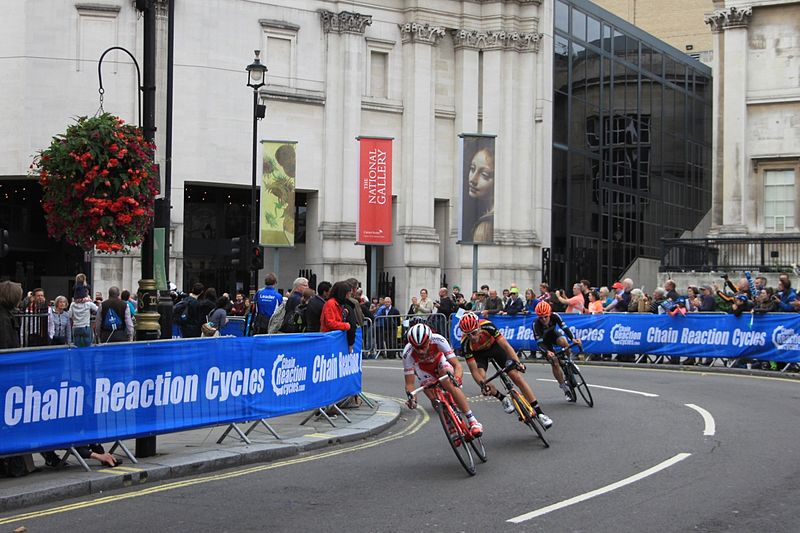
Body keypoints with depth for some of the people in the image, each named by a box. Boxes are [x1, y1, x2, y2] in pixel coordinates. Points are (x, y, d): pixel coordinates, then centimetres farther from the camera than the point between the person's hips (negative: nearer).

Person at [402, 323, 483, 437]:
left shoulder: (438, 340, -39)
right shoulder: (408, 353, -36)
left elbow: (457, 364, -38)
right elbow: (409, 383, -30)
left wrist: (457, 378, -58)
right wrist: (411, 397, -49)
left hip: (440, 361, -2)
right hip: (423, 369, 2)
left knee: (450, 385, -28)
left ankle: (472, 420, -24)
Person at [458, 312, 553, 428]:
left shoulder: (487, 326, -36)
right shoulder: (466, 343, -33)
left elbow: (506, 345, -36)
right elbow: (474, 370, -31)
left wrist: (517, 362, -50)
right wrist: (482, 384, -48)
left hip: (494, 345, 0)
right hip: (479, 353, 0)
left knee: (516, 375, -13)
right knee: (481, 378, -27)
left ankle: (540, 413, -9)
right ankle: (503, 399, 3)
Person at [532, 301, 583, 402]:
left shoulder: (555, 316, -28)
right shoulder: (536, 324, -34)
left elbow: (564, 327, -30)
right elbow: (539, 342, -34)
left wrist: (573, 339, -47)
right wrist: (547, 352, -51)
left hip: (553, 334, 2)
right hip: (545, 341, -2)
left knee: (563, 341, -34)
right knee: (554, 363, -13)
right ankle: (565, 389, 0)